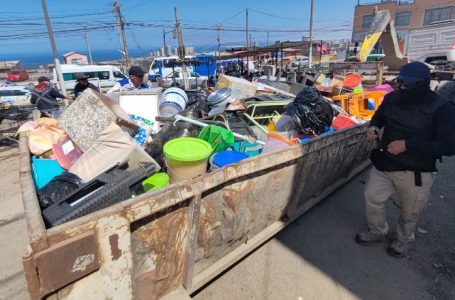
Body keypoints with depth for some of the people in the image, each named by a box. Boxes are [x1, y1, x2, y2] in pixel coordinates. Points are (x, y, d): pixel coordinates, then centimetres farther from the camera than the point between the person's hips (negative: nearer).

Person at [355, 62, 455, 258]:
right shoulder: (393, 97, -5)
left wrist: (407, 144, -30)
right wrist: (374, 127, -8)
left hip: (416, 172, -4)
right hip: (384, 163, 4)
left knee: (410, 211, 16)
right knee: (372, 198, 13)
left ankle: (403, 239, 46)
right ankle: (378, 232, 40)